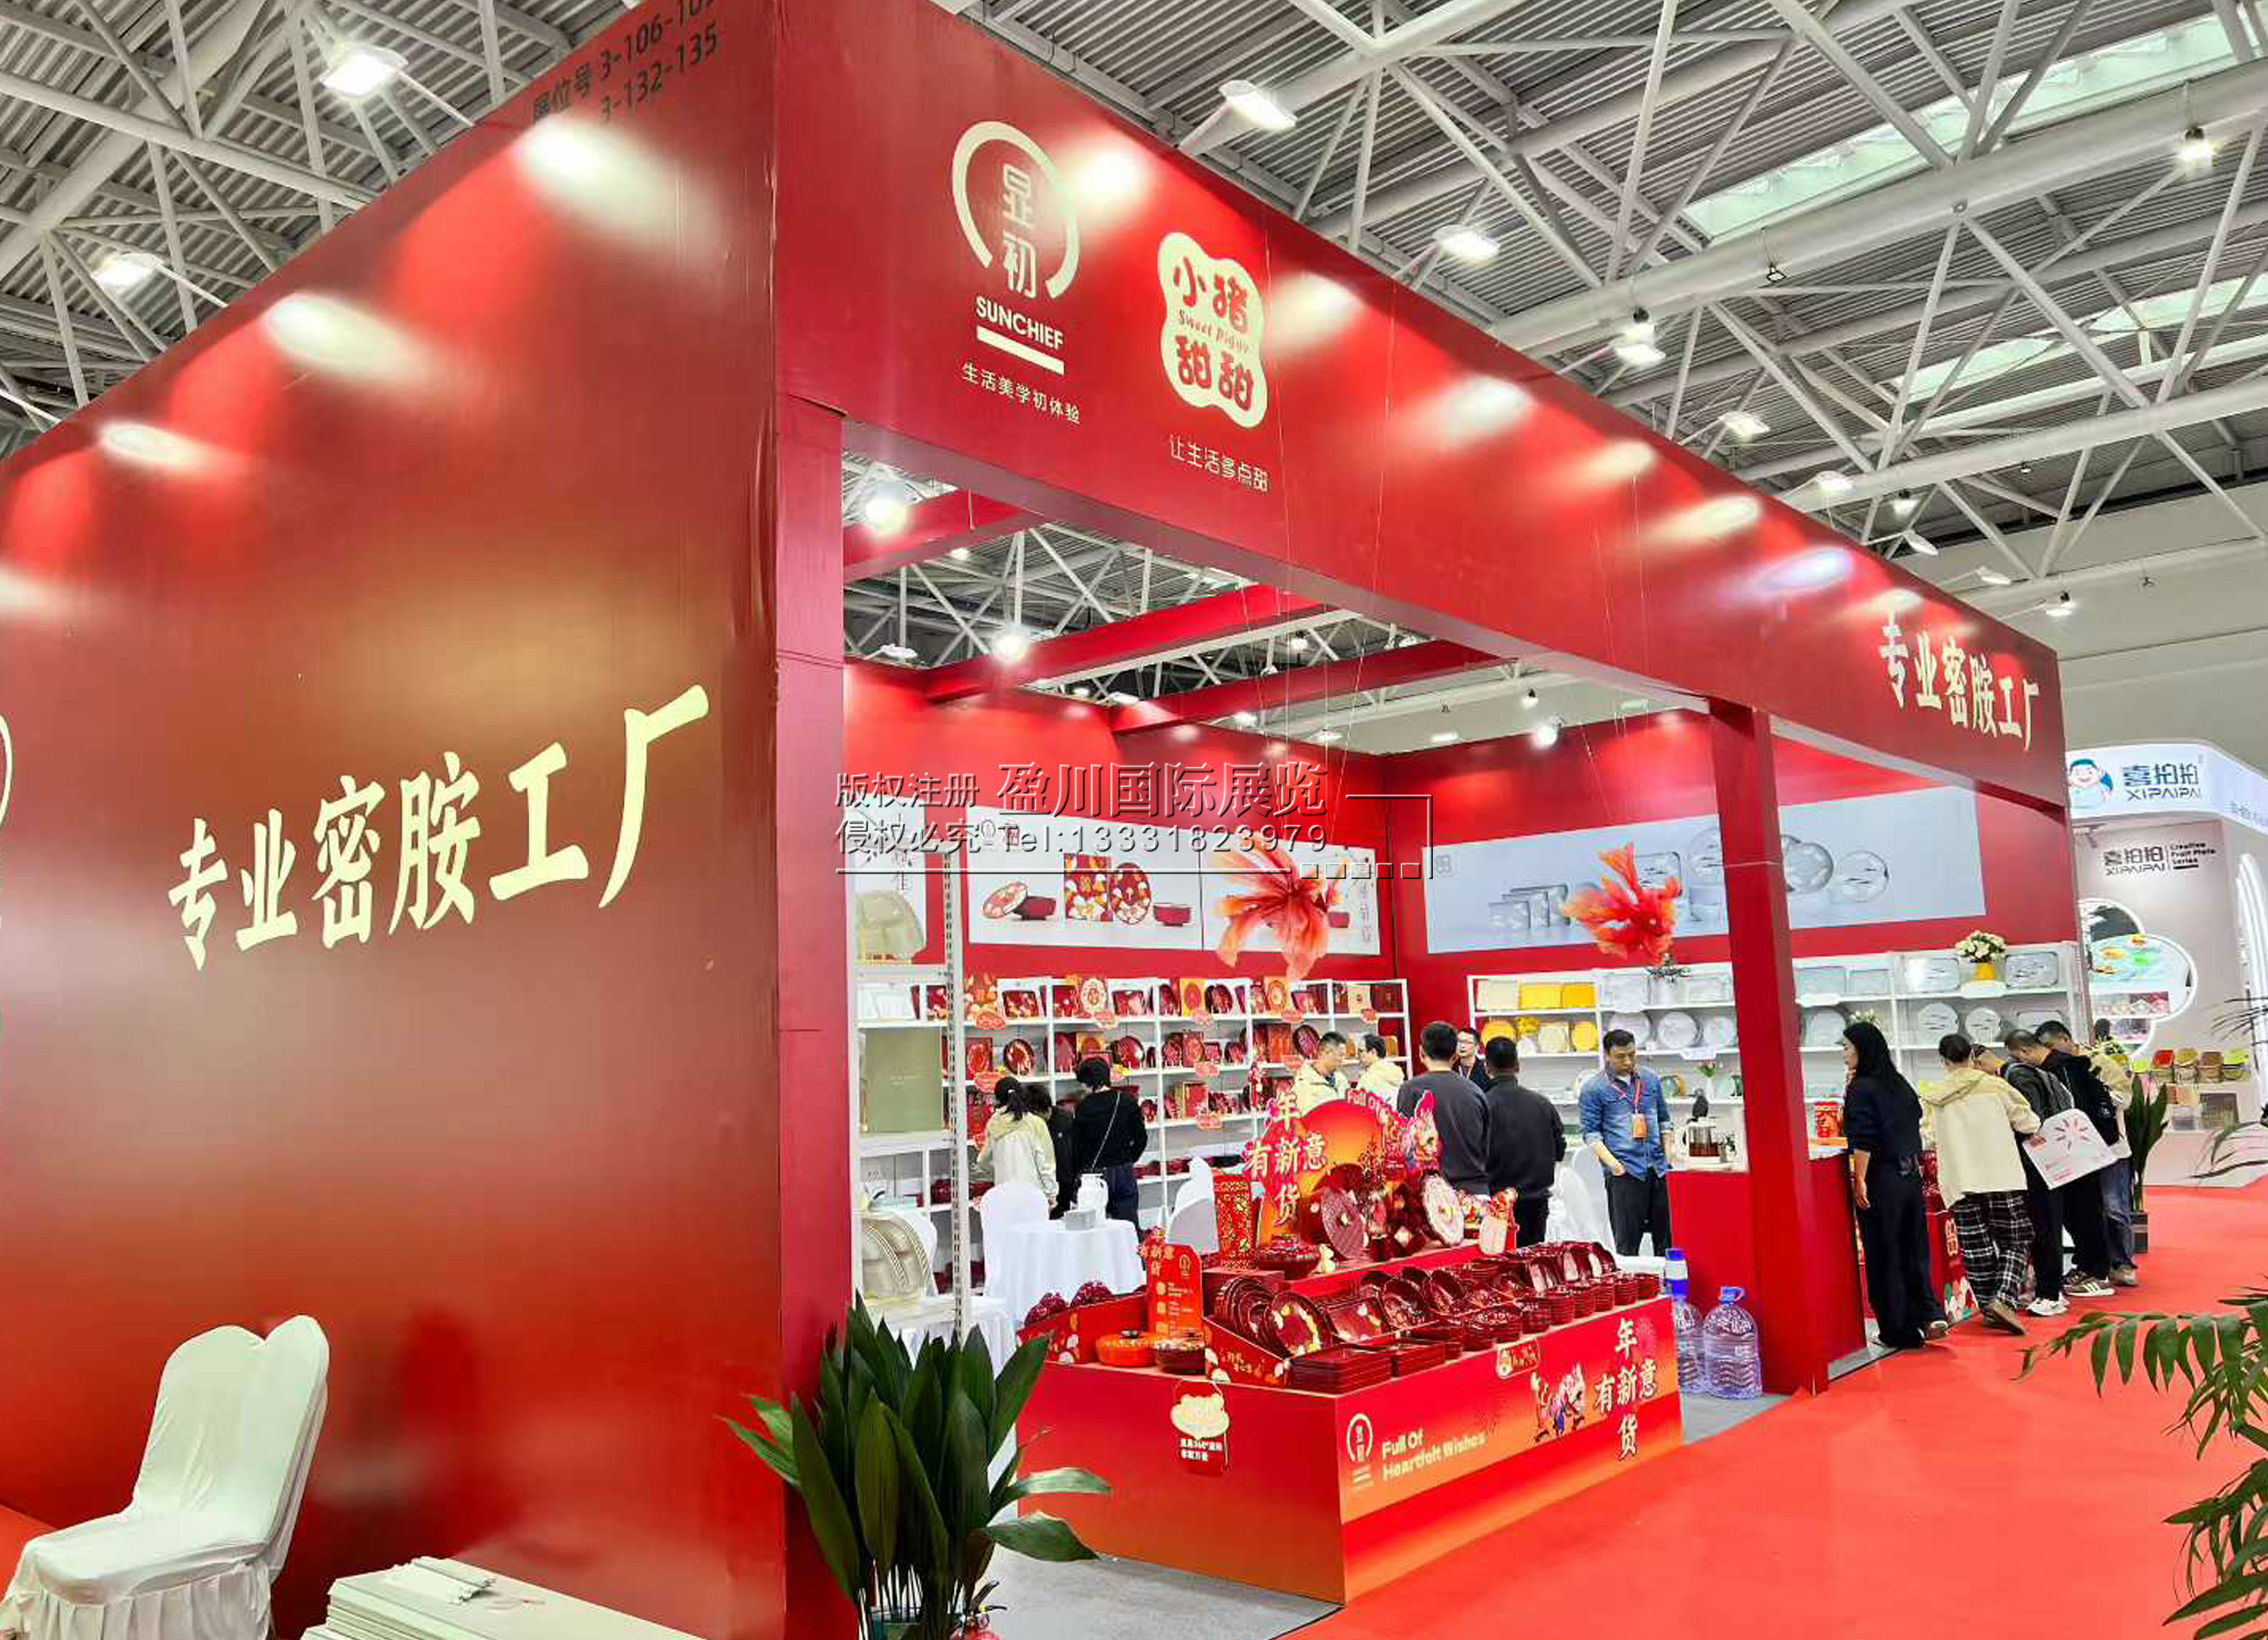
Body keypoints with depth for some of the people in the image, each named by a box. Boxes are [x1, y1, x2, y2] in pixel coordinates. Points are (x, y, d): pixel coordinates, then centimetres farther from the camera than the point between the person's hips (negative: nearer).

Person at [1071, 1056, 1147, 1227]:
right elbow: (1141, 1138, 6)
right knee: (1130, 1225, 8)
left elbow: (1077, 1146, -4)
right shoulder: (1129, 1101, 1)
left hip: (1093, 1173, -3)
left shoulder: (1084, 1107, -7)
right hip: (1125, 1173, 3)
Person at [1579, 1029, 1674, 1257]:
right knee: (1627, 1241, -4)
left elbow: (1663, 1119, 20)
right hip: (1624, 1172, -5)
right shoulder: (1594, 1089, -3)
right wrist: (1612, 1163, -16)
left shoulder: (1651, 1080, 11)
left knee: (1665, 1235, 9)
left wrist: (1668, 1155, 9)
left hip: (1657, 1169, 5)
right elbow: (1591, 1133, -4)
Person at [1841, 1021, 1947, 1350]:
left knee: (1884, 1257, 3)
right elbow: (1915, 1123, 18)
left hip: (1881, 1179, -7)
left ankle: (1901, 1332, 9)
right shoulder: (1899, 1083, 10)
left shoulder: (1861, 1088, -13)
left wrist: (1859, 1180, -17)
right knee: (1913, 1249, 15)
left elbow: (1863, 1139, -19)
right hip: (1911, 1175, 7)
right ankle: (1930, 1313, 4)